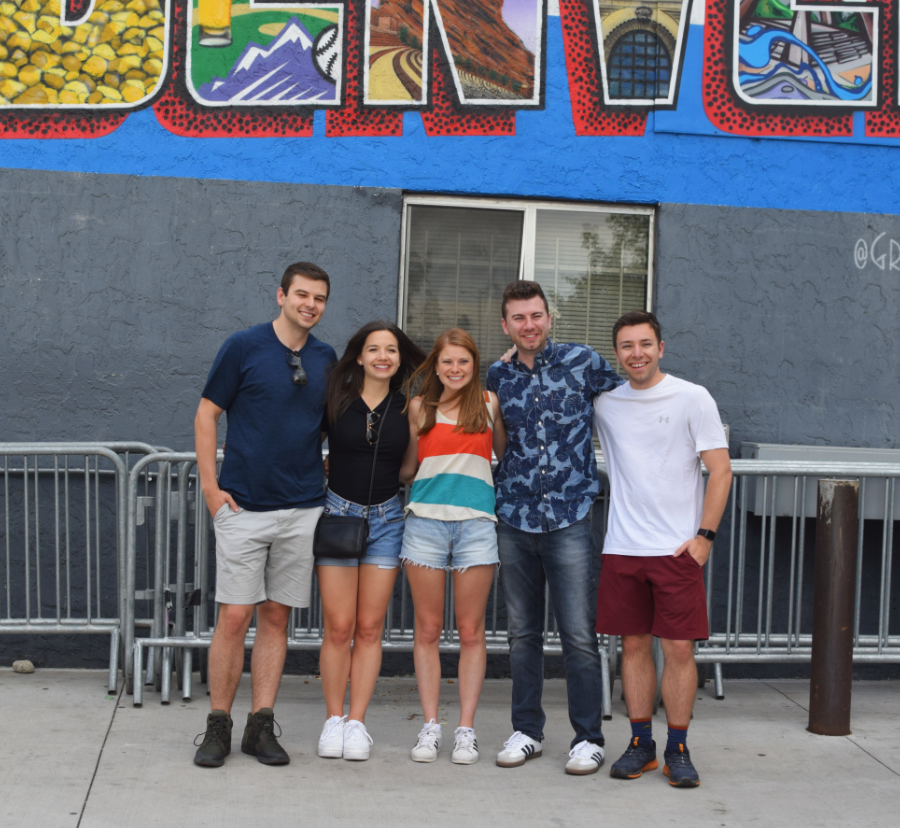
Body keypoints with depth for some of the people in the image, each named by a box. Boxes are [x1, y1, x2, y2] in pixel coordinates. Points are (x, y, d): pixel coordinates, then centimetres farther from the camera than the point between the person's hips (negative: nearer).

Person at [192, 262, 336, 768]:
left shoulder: (327, 360, 10)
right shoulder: (243, 347, -2)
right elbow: (207, 415, 0)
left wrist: (328, 477, 10)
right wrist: (210, 486, -5)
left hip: (304, 510, 4)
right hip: (244, 507, -3)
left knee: (277, 617, 7)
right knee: (234, 616, -3)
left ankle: (262, 725, 14)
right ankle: (219, 725, 10)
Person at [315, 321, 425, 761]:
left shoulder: (407, 405, 3)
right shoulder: (336, 399, -1)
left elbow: (408, 468, 6)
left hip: (386, 518, 2)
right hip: (338, 513, -1)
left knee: (369, 628, 4)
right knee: (338, 627, -2)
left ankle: (357, 722, 11)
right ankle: (334, 720, 10)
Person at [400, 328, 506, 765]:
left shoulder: (488, 403, 10)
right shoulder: (420, 407, 11)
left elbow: (507, 453, 17)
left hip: (476, 523, -1)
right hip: (425, 519, 1)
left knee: (471, 631, 1)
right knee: (427, 629, 3)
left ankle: (466, 729, 8)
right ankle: (430, 726, 11)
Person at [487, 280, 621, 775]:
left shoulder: (583, 363, 0)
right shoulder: (498, 376, 9)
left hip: (569, 518, -3)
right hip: (513, 518, 3)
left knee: (579, 635, -3)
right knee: (522, 632, 11)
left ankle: (588, 738, 9)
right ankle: (526, 730, 23)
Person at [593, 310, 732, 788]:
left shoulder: (692, 399, -1)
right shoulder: (604, 404, 8)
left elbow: (720, 470, -2)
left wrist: (704, 536, -8)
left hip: (677, 549, -3)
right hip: (622, 549, 3)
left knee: (679, 647, -2)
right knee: (634, 644, 7)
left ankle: (678, 748, 11)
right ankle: (640, 744, 18)